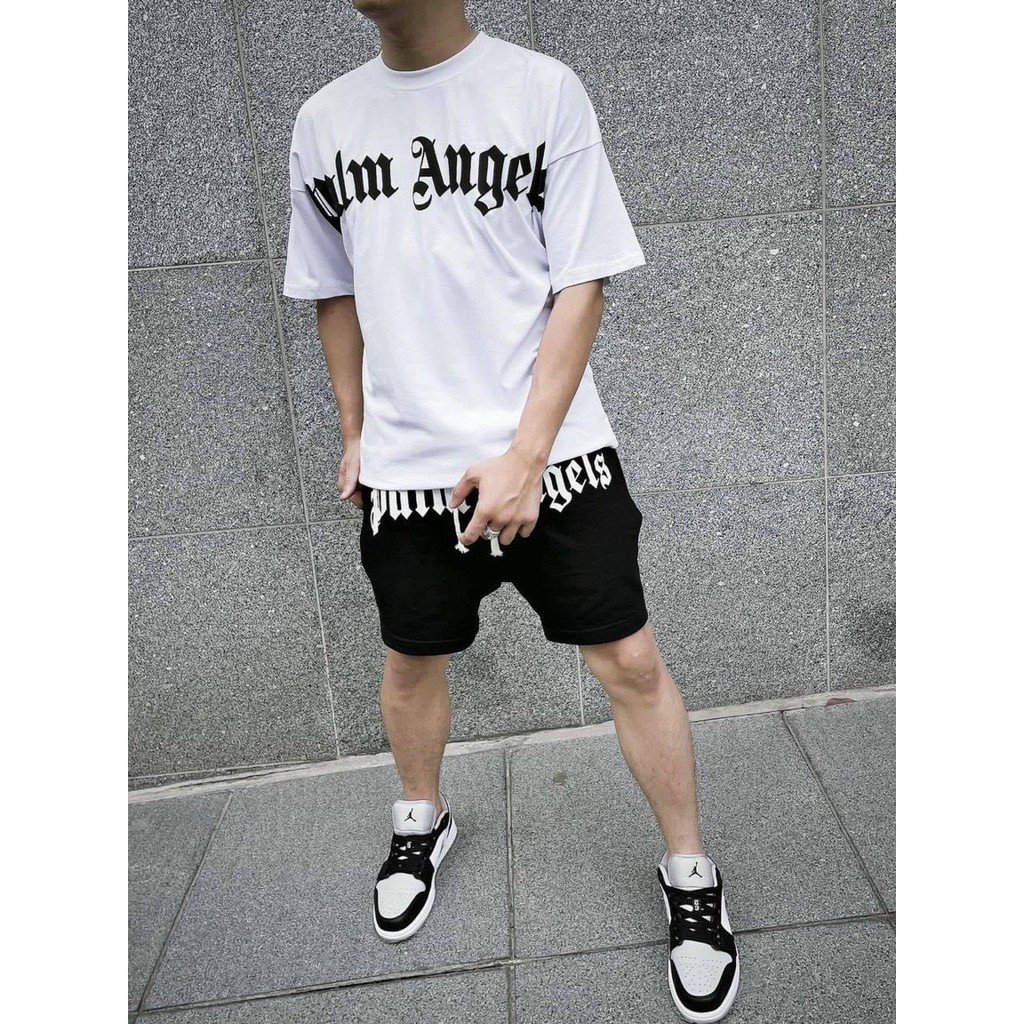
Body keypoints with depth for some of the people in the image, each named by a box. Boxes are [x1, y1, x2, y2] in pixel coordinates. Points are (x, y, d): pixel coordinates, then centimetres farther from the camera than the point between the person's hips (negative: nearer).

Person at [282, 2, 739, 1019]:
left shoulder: (545, 90, -5)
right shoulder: (323, 120, 6)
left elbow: (581, 287, -8)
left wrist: (523, 455, -15)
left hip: (551, 457, -3)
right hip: (405, 469, 4)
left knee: (629, 661, 1)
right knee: (411, 659, 17)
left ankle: (689, 874, 24)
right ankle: (422, 823, 46)